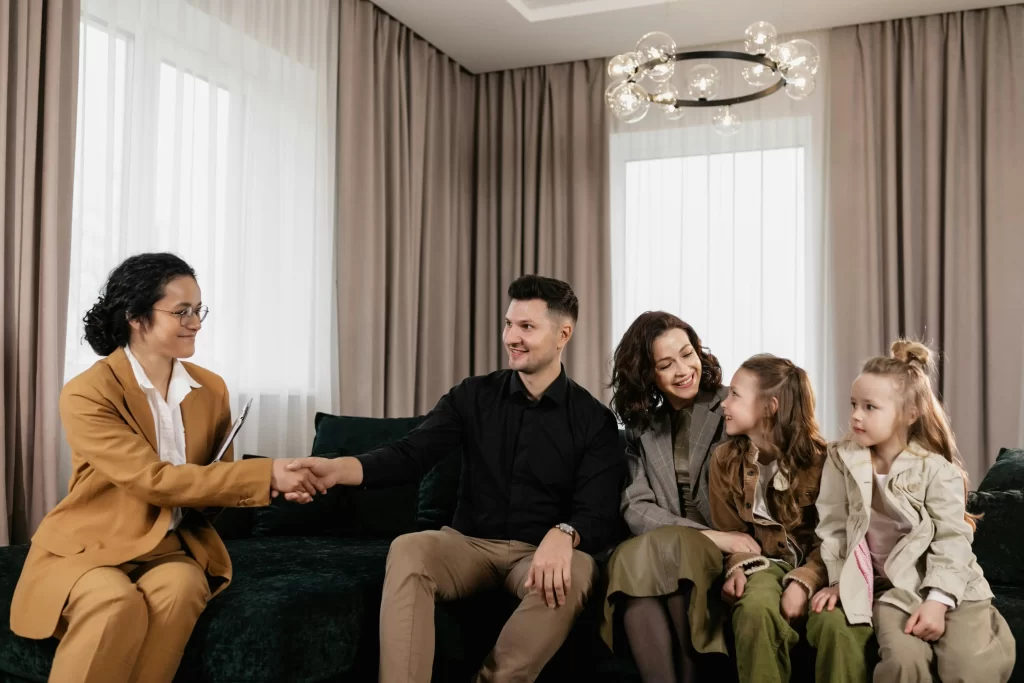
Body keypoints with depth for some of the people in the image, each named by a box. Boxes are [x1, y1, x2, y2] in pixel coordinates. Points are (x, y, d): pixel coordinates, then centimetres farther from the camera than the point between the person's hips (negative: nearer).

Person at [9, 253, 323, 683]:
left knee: (181, 589, -31)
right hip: (88, 548, -4)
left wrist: (273, 484, -12)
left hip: (170, 547, 4)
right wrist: (265, 473, -26)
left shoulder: (210, 388, 4)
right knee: (118, 605, -35)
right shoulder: (87, 394, -14)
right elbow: (152, 480, -23)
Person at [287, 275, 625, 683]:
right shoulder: (473, 396, 4)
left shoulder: (594, 420, -1)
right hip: (469, 543, 2)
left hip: (540, 553, -1)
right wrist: (338, 469, -29)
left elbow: (599, 516, -10)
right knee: (407, 549, -29)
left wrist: (562, 535, -36)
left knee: (574, 572, -35)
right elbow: (411, 454, -9)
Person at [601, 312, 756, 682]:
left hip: (733, 555, -2)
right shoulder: (641, 428, 12)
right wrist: (708, 535, -16)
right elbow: (636, 509, 0)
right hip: (662, 552, 2)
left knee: (666, 548, -33)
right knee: (630, 560, -32)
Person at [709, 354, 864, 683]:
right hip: (766, 563, 2)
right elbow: (729, 530, 8)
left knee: (836, 623, -34)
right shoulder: (724, 459, 2)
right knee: (754, 608, -34)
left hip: (816, 564, -2)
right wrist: (738, 566, -13)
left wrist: (803, 581, -23)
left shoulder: (819, 457, -9)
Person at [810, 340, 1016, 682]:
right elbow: (834, 527, 4)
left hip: (949, 587, 0)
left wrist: (938, 601, -20)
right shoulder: (841, 459, 1)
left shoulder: (937, 470, -6)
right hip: (893, 588, 1)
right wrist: (838, 581, -4)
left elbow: (951, 541, -9)